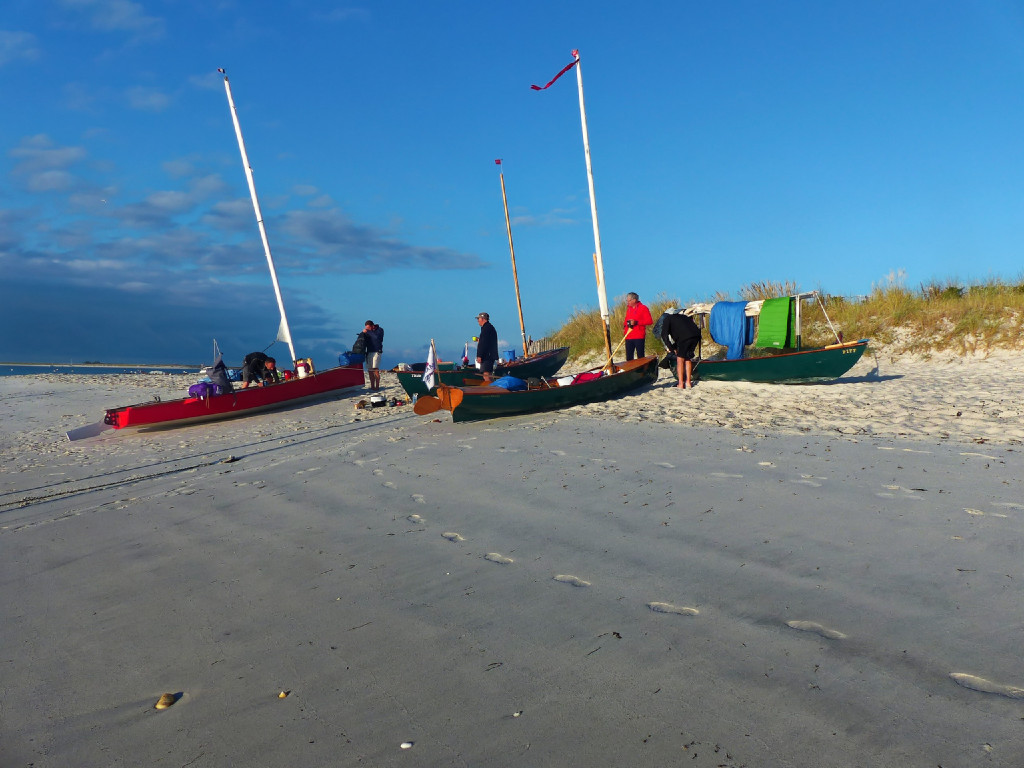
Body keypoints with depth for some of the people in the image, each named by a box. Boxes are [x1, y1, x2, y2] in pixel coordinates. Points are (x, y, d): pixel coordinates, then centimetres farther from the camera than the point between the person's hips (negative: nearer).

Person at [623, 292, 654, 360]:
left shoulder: (643, 308, -3)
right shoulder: (628, 308, 16)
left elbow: (650, 321, -10)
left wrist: (637, 322, -18)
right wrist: (624, 324, 5)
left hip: (639, 337, -6)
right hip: (629, 337, 6)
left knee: (640, 356, -2)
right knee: (629, 357, 5)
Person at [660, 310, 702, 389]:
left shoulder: (668, 318, 20)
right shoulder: (684, 316, 38)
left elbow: (664, 335, 8)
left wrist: (671, 348, 14)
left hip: (684, 337, -6)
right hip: (696, 335, 6)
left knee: (680, 359, 6)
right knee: (688, 358, 20)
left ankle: (681, 384, 4)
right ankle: (688, 382, 21)